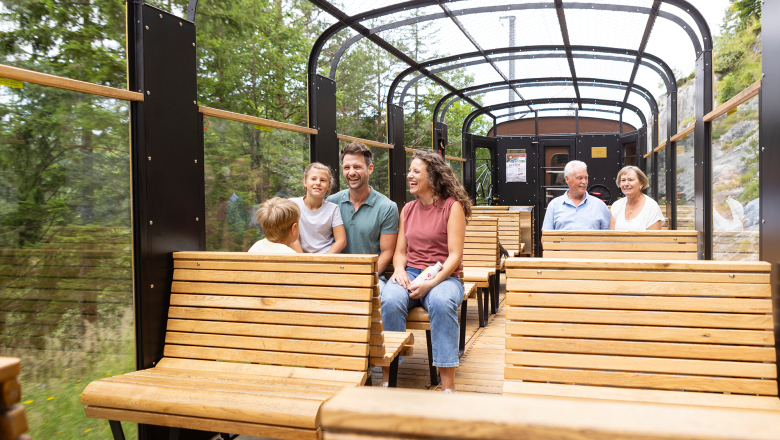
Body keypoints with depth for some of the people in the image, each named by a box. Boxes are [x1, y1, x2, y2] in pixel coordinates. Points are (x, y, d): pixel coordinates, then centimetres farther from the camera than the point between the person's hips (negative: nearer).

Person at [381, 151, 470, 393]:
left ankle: (447, 387, -30)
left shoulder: (452, 206, -1)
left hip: (444, 276, -4)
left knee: (442, 303, -37)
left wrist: (431, 283, -21)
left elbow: (455, 255, -7)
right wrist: (399, 269, -7)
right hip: (410, 273, 4)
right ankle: (387, 378, -23)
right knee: (390, 301, -30)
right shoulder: (408, 209, 16)